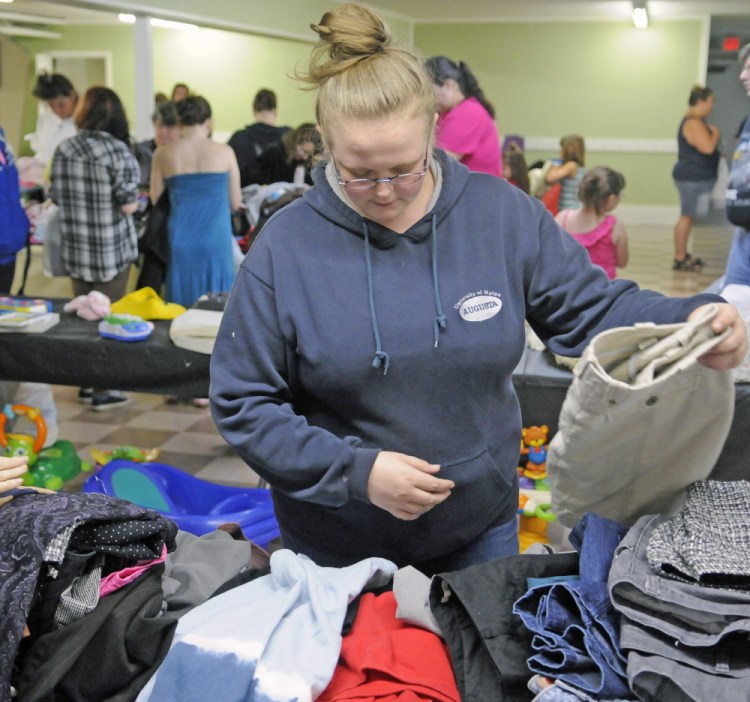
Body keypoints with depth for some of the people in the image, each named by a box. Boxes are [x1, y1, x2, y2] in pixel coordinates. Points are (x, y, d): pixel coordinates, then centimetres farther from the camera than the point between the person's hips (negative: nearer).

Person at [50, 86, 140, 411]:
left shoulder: (63, 150, 1)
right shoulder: (118, 152, -14)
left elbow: (56, 197, 8)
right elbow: (128, 204, -16)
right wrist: (135, 198, 6)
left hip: (75, 248, 5)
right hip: (112, 248, -4)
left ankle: (87, 383, 26)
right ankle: (103, 390, 12)